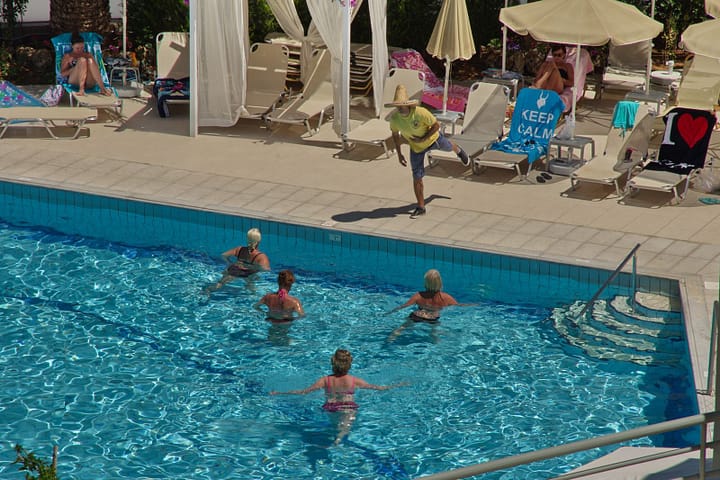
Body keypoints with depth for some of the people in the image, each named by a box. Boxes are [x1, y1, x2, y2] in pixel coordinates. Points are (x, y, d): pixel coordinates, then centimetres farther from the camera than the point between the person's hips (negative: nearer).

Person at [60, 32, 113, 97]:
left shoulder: (88, 55, 22)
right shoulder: (68, 56, 16)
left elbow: (96, 69, 14)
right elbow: (63, 74, 6)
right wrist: (76, 68, -7)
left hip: (89, 83, 2)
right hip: (75, 82, -2)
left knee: (90, 60, -25)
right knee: (82, 60, -25)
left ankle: (102, 88, -43)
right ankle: (81, 89, -47)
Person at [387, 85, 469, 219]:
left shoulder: (420, 113, -39)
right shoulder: (394, 118, -26)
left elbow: (436, 125, -25)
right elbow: (395, 134, -5)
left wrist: (422, 139, -31)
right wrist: (399, 154, -5)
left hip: (432, 138, -2)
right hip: (416, 148, 2)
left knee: (447, 146, 33)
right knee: (417, 177, 1)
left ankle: (458, 151, 72)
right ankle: (421, 207, 15)